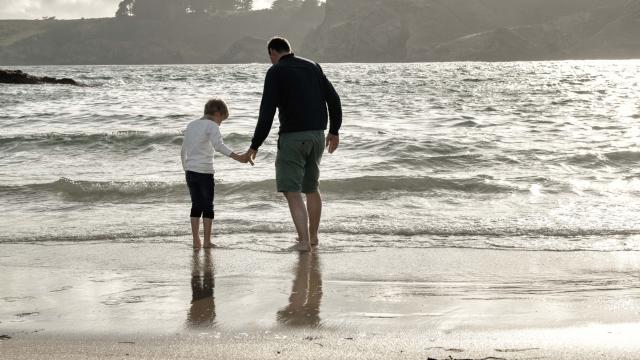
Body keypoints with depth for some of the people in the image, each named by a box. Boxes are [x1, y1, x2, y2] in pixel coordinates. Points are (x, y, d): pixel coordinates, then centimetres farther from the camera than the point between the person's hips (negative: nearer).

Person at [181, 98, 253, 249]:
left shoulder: (191, 125, 17)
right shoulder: (212, 126, -6)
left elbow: (183, 152, 21)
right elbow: (219, 146, -24)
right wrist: (238, 157, -32)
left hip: (190, 170, 6)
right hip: (204, 171, -6)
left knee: (196, 205, 11)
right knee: (208, 206, 3)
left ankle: (196, 241, 9)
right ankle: (207, 241, 3)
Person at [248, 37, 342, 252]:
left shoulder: (275, 72, -6)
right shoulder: (312, 67, 12)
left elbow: (267, 113, -14)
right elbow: (334, 99, 11)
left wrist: (255, 146, -11)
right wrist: (334, 131, 21)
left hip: (292, 136, -6)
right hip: (317, 135, 6)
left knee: (291, 190, -5)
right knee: (311, 186, 21)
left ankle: (304, 241, -15)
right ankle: (312, 236, 31)